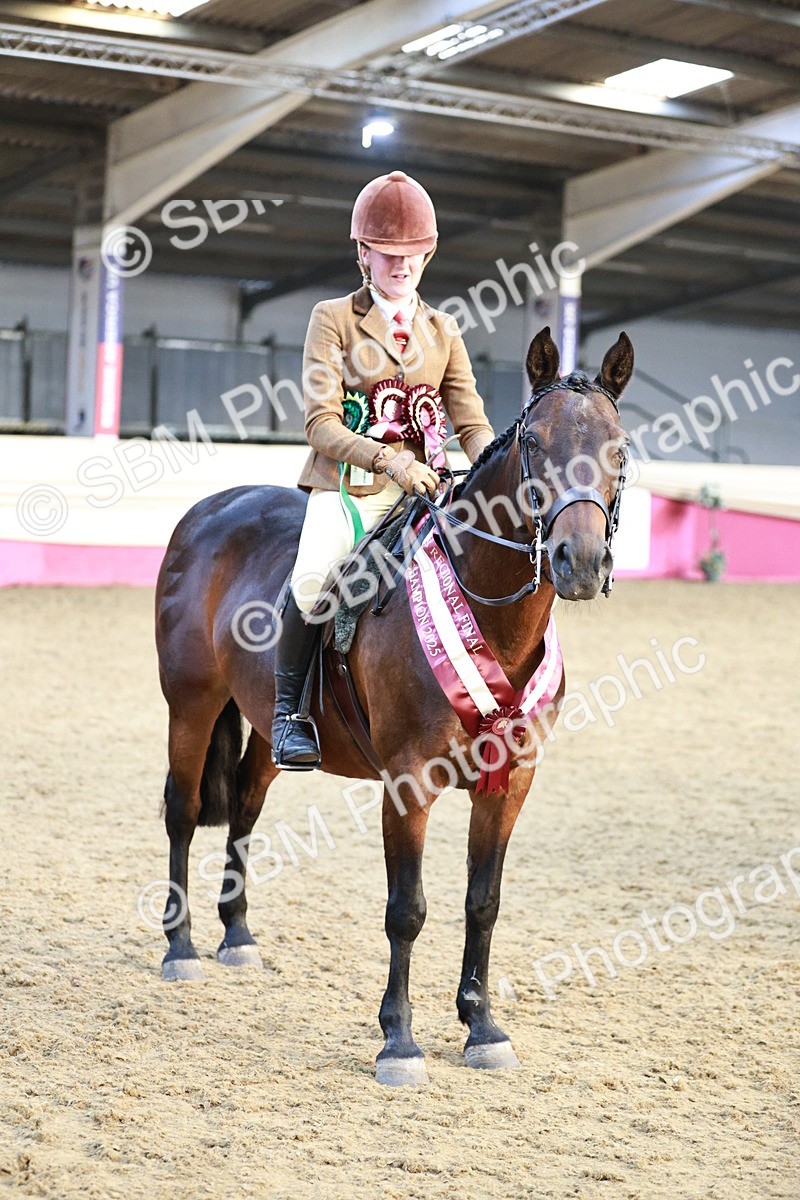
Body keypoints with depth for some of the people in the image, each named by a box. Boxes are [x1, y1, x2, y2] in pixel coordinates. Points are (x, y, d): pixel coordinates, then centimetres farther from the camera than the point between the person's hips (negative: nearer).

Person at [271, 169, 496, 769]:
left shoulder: (443, 331, 16)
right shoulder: (334, 319, 3)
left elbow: (472, 422, 9)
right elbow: (321, 423, -7)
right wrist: (386, 458, -24)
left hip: (420, 492, 4)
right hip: (344, 488, -4)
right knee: (314, 577, -32)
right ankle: (290, 709, -13)